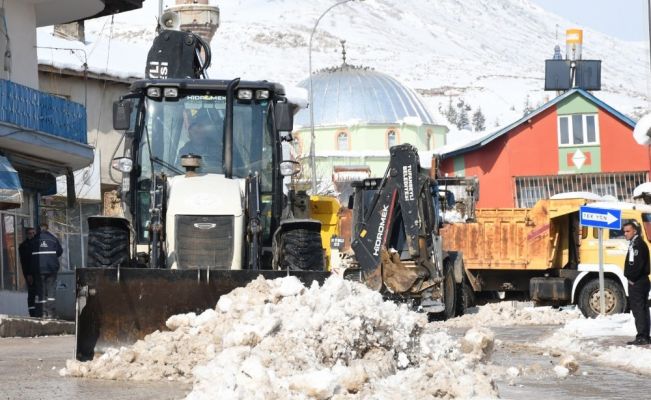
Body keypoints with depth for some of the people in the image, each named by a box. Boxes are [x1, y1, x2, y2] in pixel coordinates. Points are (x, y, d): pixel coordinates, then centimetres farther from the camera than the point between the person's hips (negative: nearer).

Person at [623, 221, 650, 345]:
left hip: (637, 283, -11)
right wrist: (630, 277, 11)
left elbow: (638, 264, -23)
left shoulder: (639, 244, -14)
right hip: (637, 282, 11)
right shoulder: (633, 244, 18)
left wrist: (632, 278, -16)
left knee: (638, 309, -11)